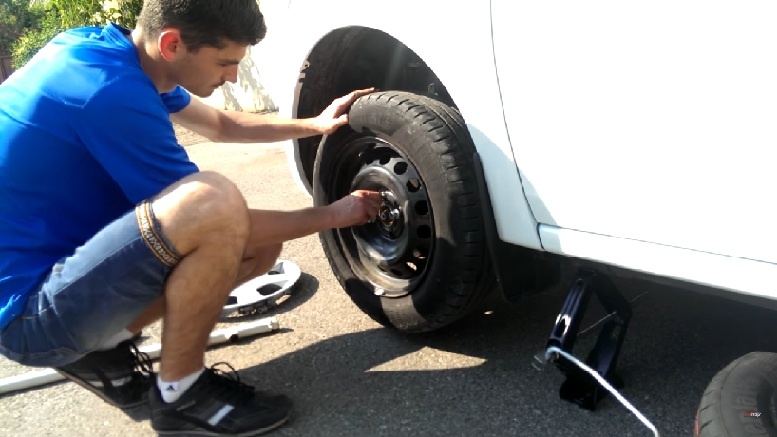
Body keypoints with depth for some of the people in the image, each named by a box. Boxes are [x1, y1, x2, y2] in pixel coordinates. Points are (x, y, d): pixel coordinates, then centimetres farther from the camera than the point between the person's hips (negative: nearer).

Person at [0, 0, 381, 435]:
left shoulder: (107, 48, 3)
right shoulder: (111, 90, -26)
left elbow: (219, 125, 20)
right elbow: (214, 216, -18)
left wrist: (316, 126, 14)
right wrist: (333, 215, -6)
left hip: (68, 252, 10)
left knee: (260, 245, 8)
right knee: (216, 203, -33)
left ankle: (99, 344, 12)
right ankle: (180, 392, -10)